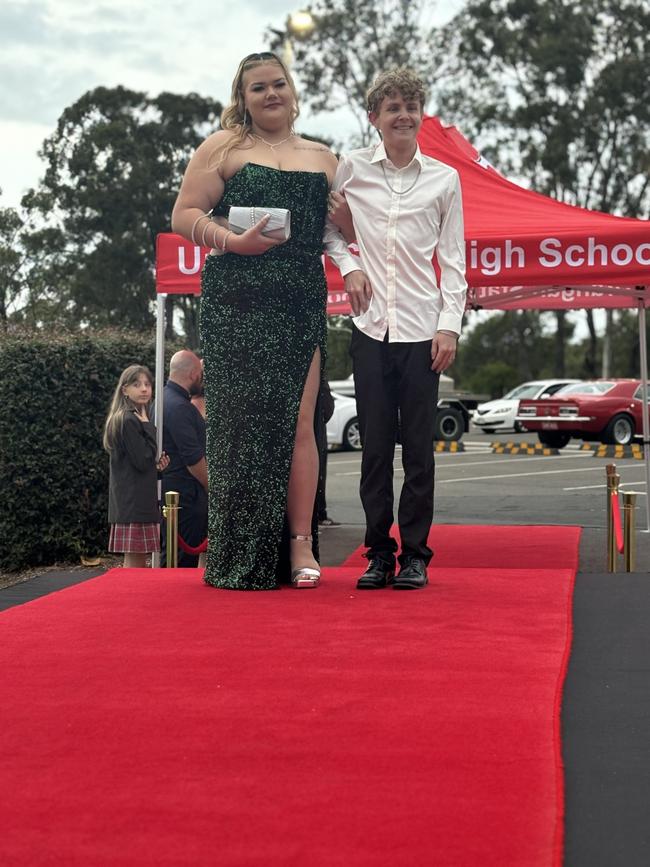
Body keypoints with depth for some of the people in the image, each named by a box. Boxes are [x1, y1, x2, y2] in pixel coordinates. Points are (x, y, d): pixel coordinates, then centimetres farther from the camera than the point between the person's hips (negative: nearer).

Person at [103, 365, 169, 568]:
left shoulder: (135, 419, 18)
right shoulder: (129, 421, -13)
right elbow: (143, 462, -17)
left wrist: (156, 463, 4)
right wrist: (147, 426, -11)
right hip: (135, 502, -10)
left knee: (138, 562, 11)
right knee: (135, 562, -8)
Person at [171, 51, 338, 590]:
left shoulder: (323, 159, 19)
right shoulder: (224, 147, 9)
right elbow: (184, 215, 2)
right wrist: (236, 242, -14)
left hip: (302, 304, 2)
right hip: (236, 303, -2)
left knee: (298, 422, -5)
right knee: (241, 422, -3)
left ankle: (300, 545, 0)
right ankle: (240, 558, 4)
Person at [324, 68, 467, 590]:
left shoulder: (443, 179, 5)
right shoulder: (351, 170, 5)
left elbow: (453, 260, 5)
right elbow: (326, 226, 18)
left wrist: (450, 326, -2)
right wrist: (348, 265, 0)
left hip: (422, 328, -1)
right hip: (371, 326, 1)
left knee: (419, 447, 1)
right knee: (375, 444, 4)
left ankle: (415, 553, 10)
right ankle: (379, 552, 12)